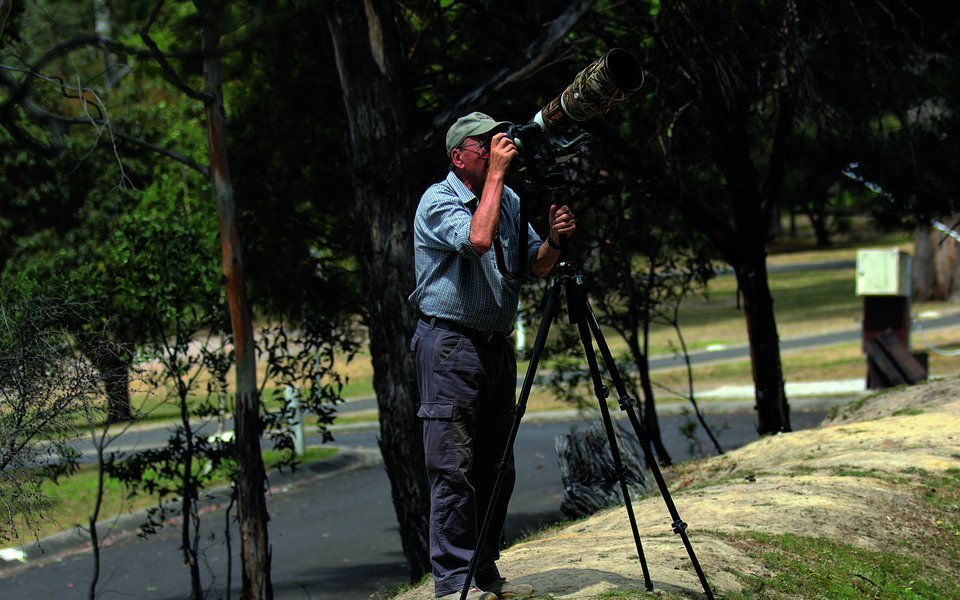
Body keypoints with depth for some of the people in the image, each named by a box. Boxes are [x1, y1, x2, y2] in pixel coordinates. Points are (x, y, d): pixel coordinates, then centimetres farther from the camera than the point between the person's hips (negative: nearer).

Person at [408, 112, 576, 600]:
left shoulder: (509, 200, 13)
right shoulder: (438, 201, -9)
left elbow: (536, 266, 14)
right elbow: (478, 238, -28)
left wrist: (554, 239, -7)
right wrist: (496, 172, -21)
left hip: (497, 344, 8)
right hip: (449, 343, -8)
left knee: (496, 468, 8)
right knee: (453, 467, -9)